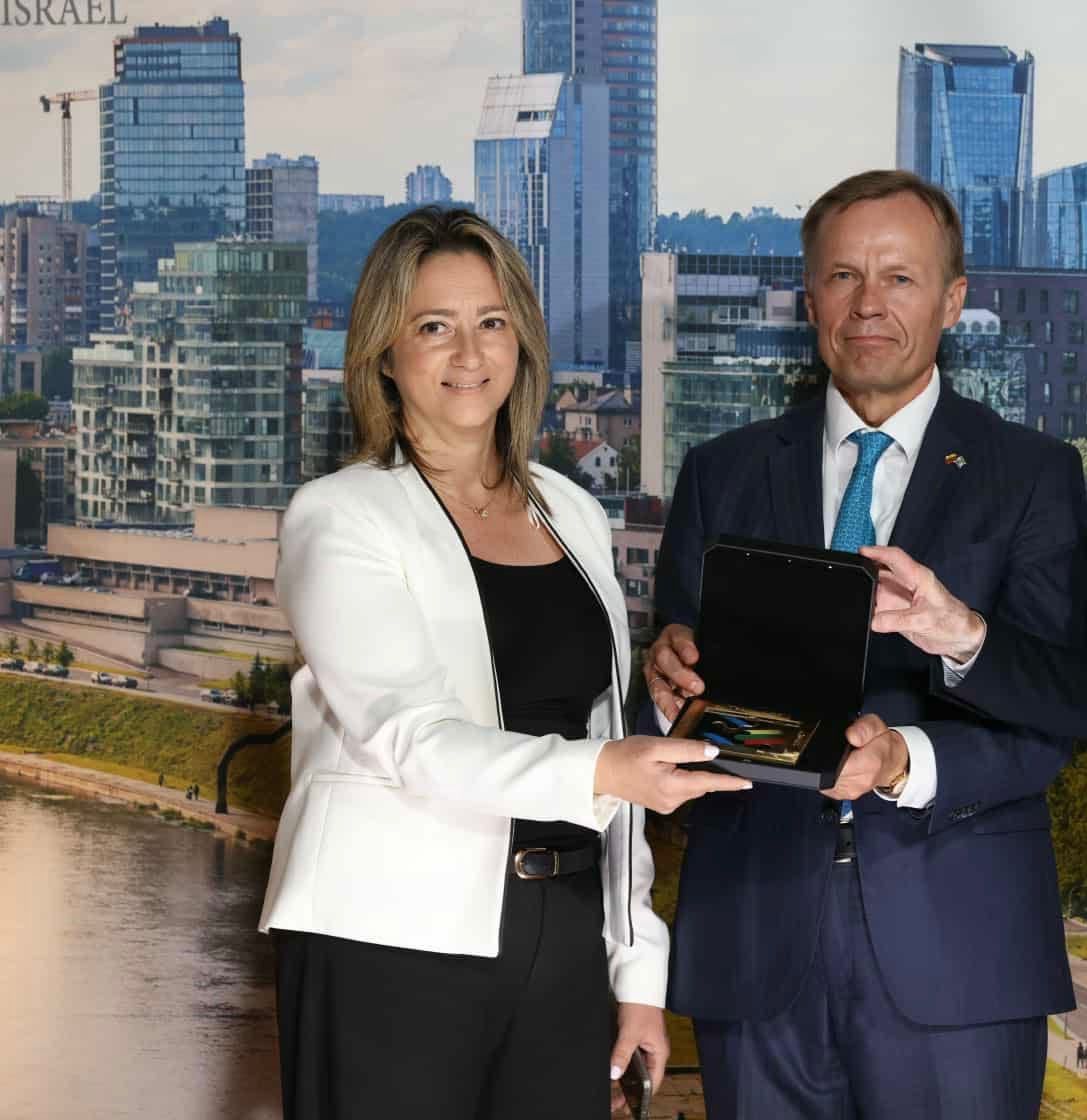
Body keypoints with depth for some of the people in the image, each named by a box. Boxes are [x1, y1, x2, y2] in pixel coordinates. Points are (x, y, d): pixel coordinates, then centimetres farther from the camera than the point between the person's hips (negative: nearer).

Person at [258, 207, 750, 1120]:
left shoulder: (573, 515, 13)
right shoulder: (339, 519, -4)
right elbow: (409, 737, -17)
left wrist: (640, 968, 12)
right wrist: (597, 772, -32)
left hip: (564, 938, 5)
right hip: (393, 943, -5)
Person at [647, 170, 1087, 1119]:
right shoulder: (723, 474, 11)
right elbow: (679, 687, 7)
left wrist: (962, 637, -26)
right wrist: (674, 678, -16)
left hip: (954, 945, -2)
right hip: (756, 943, 2)